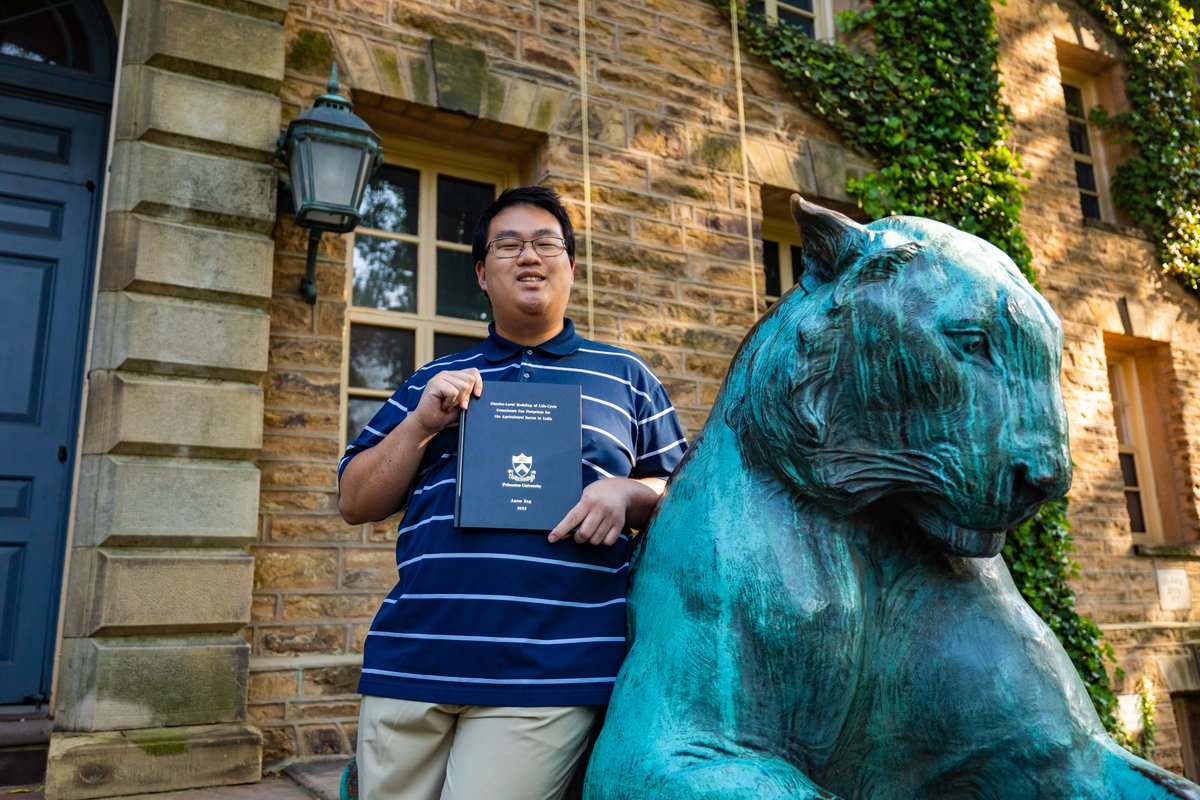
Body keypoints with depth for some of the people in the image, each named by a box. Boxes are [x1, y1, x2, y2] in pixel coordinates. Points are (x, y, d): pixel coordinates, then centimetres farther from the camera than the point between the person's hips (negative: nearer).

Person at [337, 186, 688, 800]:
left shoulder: (625, 376, 13)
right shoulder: (432, 382, 16)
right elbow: (354, 503, 13)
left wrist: (627, 493, -8)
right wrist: (422, 424, -2)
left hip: (550, 673, -2)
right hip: (410, 662, 3)